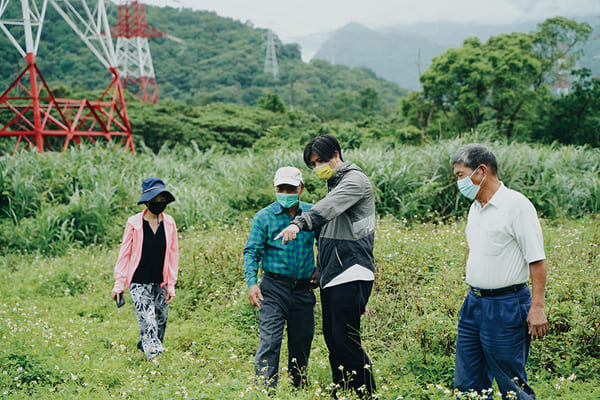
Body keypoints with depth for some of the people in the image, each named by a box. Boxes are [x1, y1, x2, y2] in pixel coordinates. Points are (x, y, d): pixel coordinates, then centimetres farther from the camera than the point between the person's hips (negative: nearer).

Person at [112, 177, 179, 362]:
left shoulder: (169, 223, 3)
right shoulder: (134, 223, -5)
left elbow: (173, 254, 8)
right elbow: (124, 253, 1)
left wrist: (171, 285, 5)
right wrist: (119, 284, -1)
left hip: (160, 283, 4)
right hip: (139, 283, -4)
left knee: (160, 322, 11)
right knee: (148, 323, -15)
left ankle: (144, 346, 35)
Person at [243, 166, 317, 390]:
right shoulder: (264, 217, -2)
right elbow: (252, 252, -4)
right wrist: (251, 283, -15)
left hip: (303, 288, 3)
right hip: (274, 287, -3)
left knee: (302, 341, 10)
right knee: (270, 340, -12)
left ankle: (299, 388, 24)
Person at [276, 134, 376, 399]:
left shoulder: (355, 180, -8)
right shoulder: (335, 183, 21)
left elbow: (328, 207, -28)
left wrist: (300, 223, -43)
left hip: (350, 275, -9)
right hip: (332, 276, 9)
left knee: (346, 341, -10)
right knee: (333, 339, 10)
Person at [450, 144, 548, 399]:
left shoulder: (516, 205, -12)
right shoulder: (475, 208, 13)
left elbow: (537, 260, -14)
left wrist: (537, 307, -18)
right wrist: (474, 297, 18)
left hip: (506, 307, -8)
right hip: (474, 302, 8)